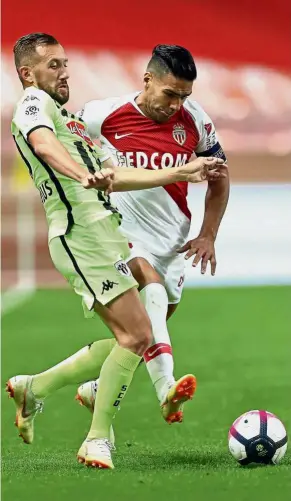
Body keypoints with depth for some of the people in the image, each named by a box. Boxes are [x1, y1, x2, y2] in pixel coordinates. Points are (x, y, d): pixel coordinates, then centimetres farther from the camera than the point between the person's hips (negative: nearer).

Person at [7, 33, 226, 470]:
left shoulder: (69, 119, 28)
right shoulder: (33, 103, -2)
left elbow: (114, 176, 31)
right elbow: (43, 143, -25)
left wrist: (182, 173, 27)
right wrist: (84, 175, -44)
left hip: (102, 232, 10)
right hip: (81, 233, -10)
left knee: (128, 341, 7)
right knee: (137, 335, -13)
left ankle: (34, 387, 16)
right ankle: (98, 440, -7)